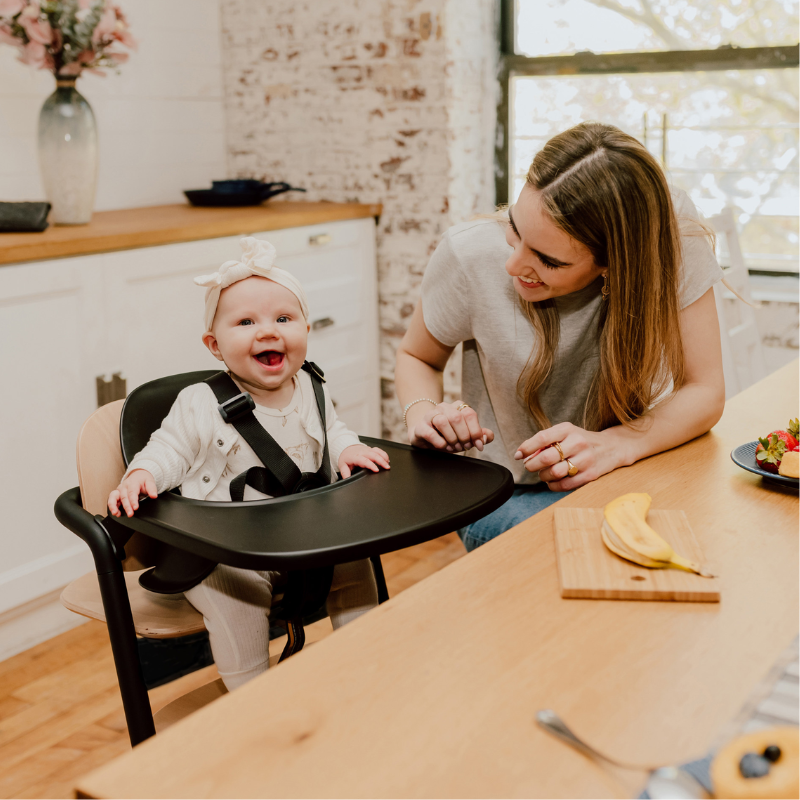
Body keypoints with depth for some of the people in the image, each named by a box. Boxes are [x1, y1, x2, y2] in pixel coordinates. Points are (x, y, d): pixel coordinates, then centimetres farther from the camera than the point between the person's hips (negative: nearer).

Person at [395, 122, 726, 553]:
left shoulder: (674, 234, -23)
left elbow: (704, 391, -17)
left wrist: (614, 445, -36)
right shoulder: (470, 256, -22)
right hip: (511, 497, -3)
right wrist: (424, 413, -24)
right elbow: (416, 356, -1)